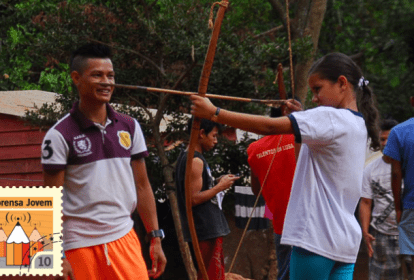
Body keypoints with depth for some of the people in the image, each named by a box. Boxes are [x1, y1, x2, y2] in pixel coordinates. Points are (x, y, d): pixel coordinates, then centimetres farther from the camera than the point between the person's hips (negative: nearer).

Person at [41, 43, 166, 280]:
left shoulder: (129, 127, 8)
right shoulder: (59, 136, -6)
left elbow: (142, 187, 12)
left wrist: (156, 238, 8)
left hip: (125, 240, 4)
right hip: (81, 246, -4)